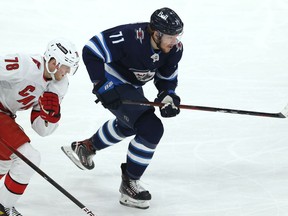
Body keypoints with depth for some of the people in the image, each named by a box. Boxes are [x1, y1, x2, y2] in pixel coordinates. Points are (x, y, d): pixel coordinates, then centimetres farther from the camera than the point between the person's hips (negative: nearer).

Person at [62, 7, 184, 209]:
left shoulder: (174, 49, -14)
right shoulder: (130, 37, -35)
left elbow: (167, 78, 2)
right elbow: (91, 50, -31)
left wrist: (168, 96, -18)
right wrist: (102, 86, -31)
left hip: (133, 86, 9)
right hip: (114, 85, -9)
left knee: (129, 125, 34)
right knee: (151, 129, -20)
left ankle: (86, 147, 57)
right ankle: (129, 185, -5)